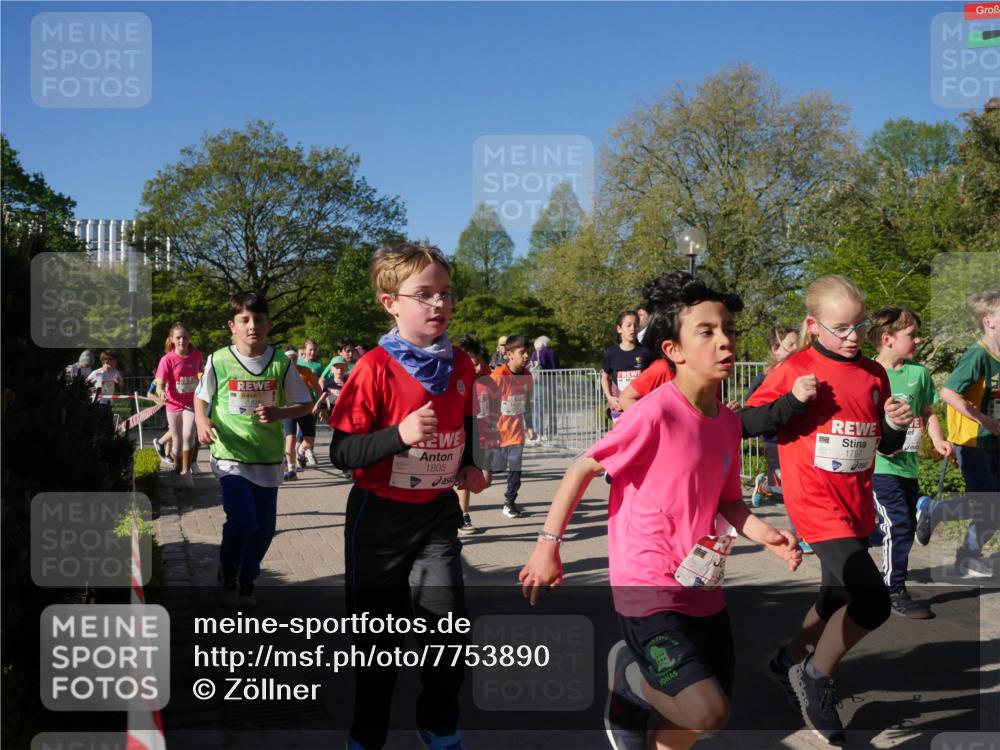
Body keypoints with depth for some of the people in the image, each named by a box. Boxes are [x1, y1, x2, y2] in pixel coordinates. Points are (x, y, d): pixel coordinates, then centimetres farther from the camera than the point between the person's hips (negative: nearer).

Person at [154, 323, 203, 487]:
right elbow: (160, 384, -20)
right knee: (177, 441, 10)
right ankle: (177, 470, 30)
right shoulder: (167, 359, -16)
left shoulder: (197, 355, -7)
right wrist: (161, 392, -42)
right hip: (174, 404, -1)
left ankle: (186, 472, -4)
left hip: (191, 403, 1)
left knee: (189, 436, -17)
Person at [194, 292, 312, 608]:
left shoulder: (281, 363, -3)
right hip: (230, 455, -2)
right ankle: (228, 576, 12)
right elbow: (200, 398, 11)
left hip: (268, 458, 2)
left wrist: (279, 413, -14)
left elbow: (304, 404, 5)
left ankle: (246, 581, 33)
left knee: (264, 528, 8)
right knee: (242, 520, -16)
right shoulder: (218, 361, -4)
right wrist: (202, 421, -9)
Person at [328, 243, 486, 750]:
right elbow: (341, 452, -20)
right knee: (379, 634, 9)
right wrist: (400, 435, -34)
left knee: (448, 628, 5)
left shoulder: (461, 367, 0)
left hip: (438, 513, 4)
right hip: (381, 517, -4)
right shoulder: (376, 368, -18)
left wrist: (467, 467, 2)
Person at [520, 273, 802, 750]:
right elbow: (584, 469, -11)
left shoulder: (728, 422, 4)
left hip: (701, 588, 8)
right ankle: (627, 673, 13)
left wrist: (765, 535, -4)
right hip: (648, 588, -8)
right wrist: (549, 545, -10)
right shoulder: (655, 413, -19)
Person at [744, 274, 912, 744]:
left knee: (839, 599, 21)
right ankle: (815, 677, 6)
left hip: (857, 506, 7)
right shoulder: (795, 369, -9)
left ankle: (791, 660, 47)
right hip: (816, 504, -7)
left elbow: (887, 447, 15)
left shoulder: (873, 374, 7)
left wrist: (896, 425, -6)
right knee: (872, 602, -18)